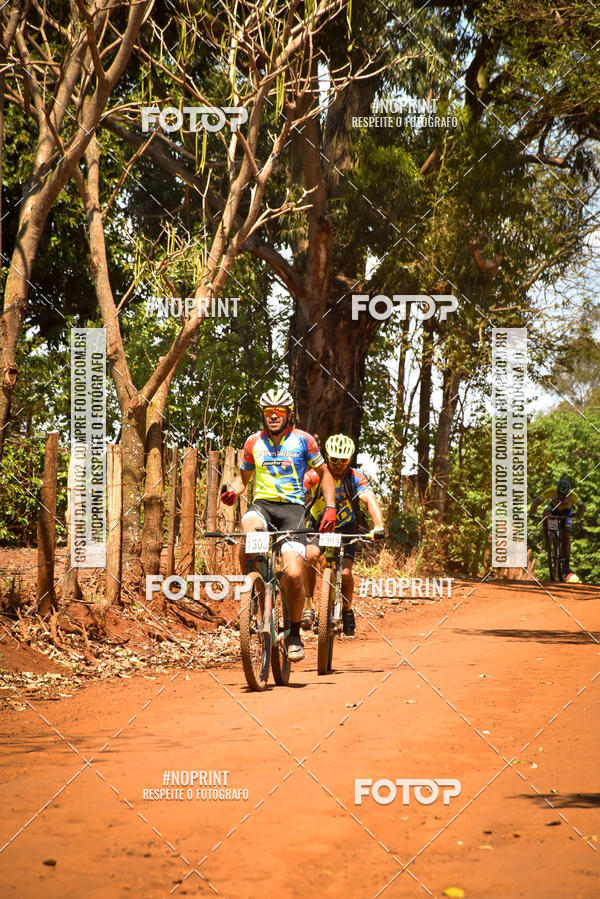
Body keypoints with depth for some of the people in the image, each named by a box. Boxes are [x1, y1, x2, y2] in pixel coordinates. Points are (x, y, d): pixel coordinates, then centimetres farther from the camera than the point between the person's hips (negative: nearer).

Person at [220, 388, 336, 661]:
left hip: (292, 508, -2)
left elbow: (324, 474, 12)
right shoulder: (253, 442, 10)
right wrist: (232, 490, -1)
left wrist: (330, 507, -1)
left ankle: (294, 633, 6)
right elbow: (243, 476, 22)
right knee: (248, 527, -37)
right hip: (262, 504, 2)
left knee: (293, 574, -18)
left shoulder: (303, 440, 3)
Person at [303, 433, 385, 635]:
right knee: (310, 556, -30)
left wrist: (378, 526, -49)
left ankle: (347, 611, 14)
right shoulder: (314, 476, -20)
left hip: (345, 528, 0)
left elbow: (371, 500, -31)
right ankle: (308, 607, -17)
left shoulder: (355, 478, -18)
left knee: (345, 573, -15)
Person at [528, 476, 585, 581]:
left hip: (566, 511, -1)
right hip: (553, 507, 1)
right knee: (545, 514, -34)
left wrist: (576, 514, -60)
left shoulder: (572, 494, -36)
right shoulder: (551, 491, -35)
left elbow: (582, 507, -40)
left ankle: (567, 565, -6)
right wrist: (531, 513, -51)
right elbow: (536, 501, -35)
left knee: (566, 538, -11)